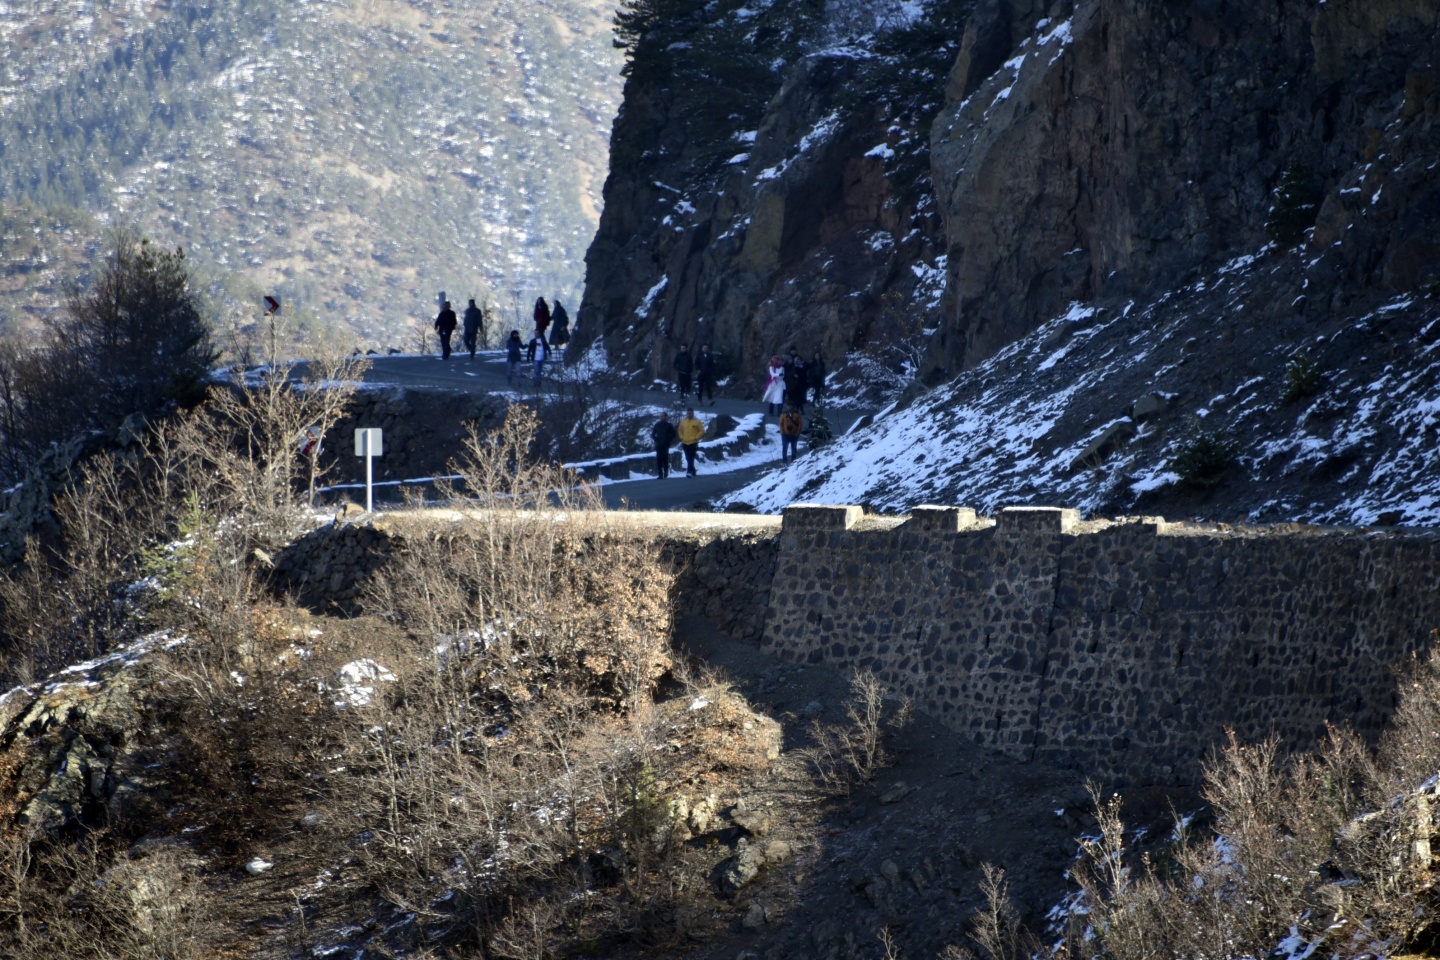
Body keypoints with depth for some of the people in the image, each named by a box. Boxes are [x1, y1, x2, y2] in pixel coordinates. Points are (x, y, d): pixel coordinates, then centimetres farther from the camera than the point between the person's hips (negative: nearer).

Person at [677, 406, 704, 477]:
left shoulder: (697, 421, -3)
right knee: (688, 459, 9)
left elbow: (702, 431, -2)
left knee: (691, 458, -14)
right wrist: (682, 438, 6)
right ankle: (692, 471, 21)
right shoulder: (683, 421, 8)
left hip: (693, 443, -5)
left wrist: (696, 438, -10)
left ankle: (689, 471, -20)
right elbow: (680, 431, 19)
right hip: (685, 443, 5)